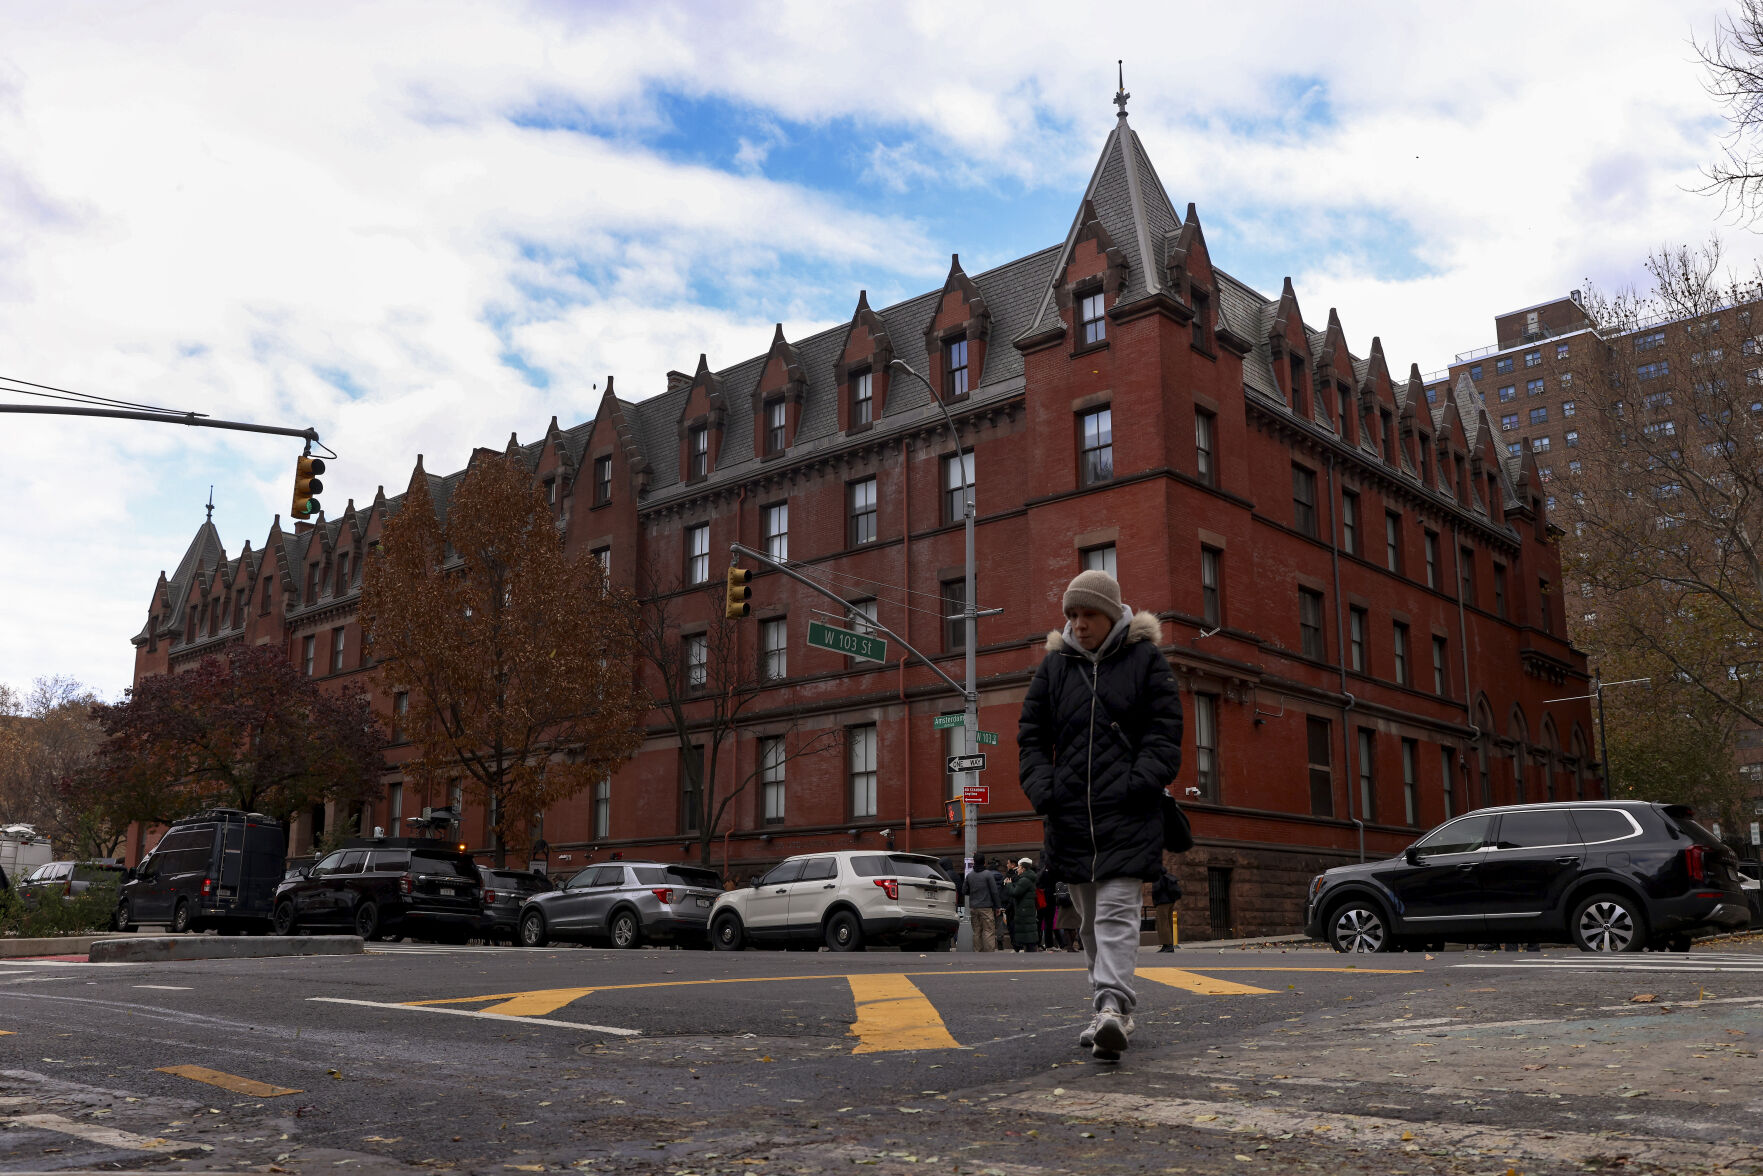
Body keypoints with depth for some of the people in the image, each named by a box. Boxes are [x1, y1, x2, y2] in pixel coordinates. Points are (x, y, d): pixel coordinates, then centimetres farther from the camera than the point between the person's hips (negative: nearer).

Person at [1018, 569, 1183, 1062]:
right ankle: (1114, 1015, 21)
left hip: (1127, 814, -4)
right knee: (1090, 919, 10)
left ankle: (1111, 1006, -23)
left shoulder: (1145, 659, 3)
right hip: (1070, 814, 4)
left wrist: (1138, 785, -14)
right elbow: (1031, 735, 12)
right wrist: (1043, 789, -3)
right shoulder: (1054, 665, 12)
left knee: (1117, 910, -15)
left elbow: (1164, 732, -1)